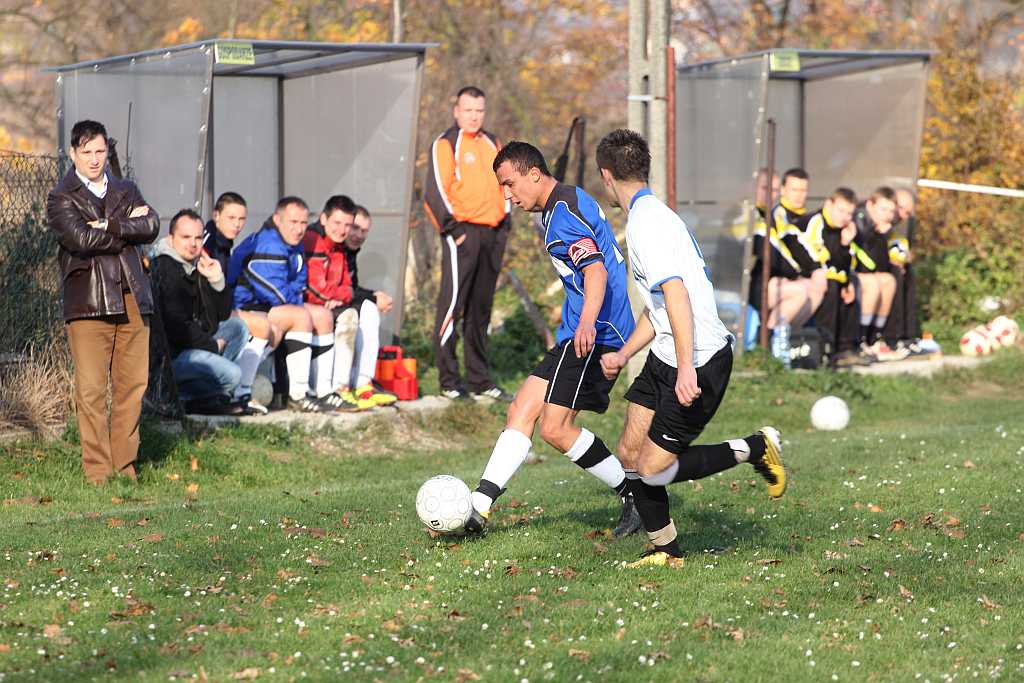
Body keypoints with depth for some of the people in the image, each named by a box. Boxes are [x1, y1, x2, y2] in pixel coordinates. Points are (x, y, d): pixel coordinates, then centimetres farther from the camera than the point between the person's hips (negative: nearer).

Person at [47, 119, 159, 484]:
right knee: (91, 389, -7)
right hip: (88, 301, -4)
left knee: (133, 385, 3)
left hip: (131, 300, 4)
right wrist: (129, 226, -4)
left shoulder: (126, 190, 18)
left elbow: (151, 225, 1)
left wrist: (111, 227, -12)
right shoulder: (61, 198, 3)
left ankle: (124, 464, 10)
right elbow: (81, 238, -13)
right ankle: (97, 468, -3)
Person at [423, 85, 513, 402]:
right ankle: (449, 382, -7)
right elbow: (435, 191, -10)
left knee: (481, 310, 11)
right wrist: (452, 228, -14)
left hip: (492, 234, 7)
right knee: (452, 305, -9)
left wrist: (504, 222, 17)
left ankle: (480, 381, 16)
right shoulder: (445, 144, -4)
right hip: (462, 233, -7)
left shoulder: (492, 144, 18)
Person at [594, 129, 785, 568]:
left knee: (654, 469, -6)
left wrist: (686, 368, -31)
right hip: (664, 359, 10)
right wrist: (624, 354, 24)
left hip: (699, 364, -10)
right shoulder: (653, 214, 15)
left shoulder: (645, 223, -18)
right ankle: (665, 551, 19)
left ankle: (754, 449, 4)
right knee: (630, 454, 9)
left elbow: (676, 294, -28)